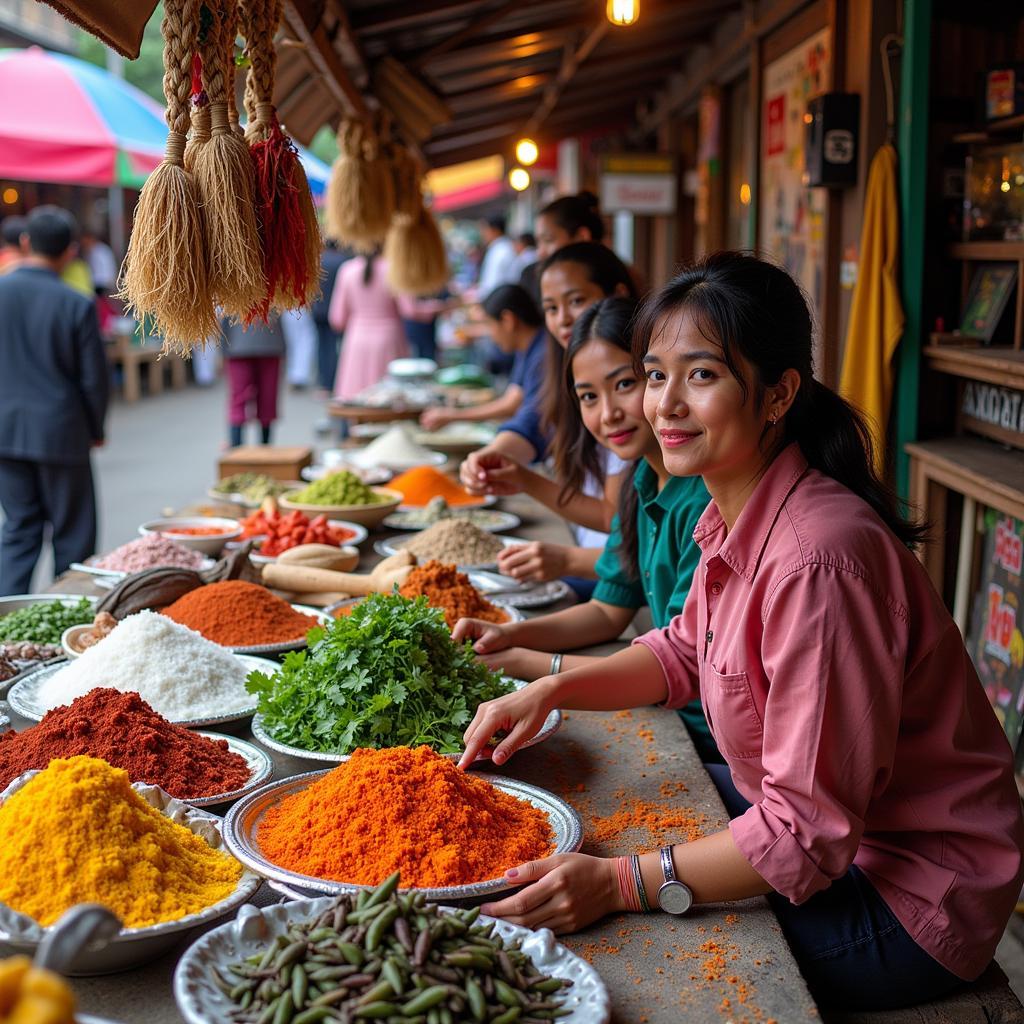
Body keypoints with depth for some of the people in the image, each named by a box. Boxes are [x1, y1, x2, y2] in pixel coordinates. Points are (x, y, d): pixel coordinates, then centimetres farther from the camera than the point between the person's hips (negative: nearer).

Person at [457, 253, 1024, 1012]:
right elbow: (686, 651, 13)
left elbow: (811, 829, -29)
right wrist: (550, 691, -2)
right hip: (822, 827, 9)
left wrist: (622, 883, -30)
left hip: (907, 901, -8)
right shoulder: (736, 513, -3)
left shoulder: (817, 559, -33)